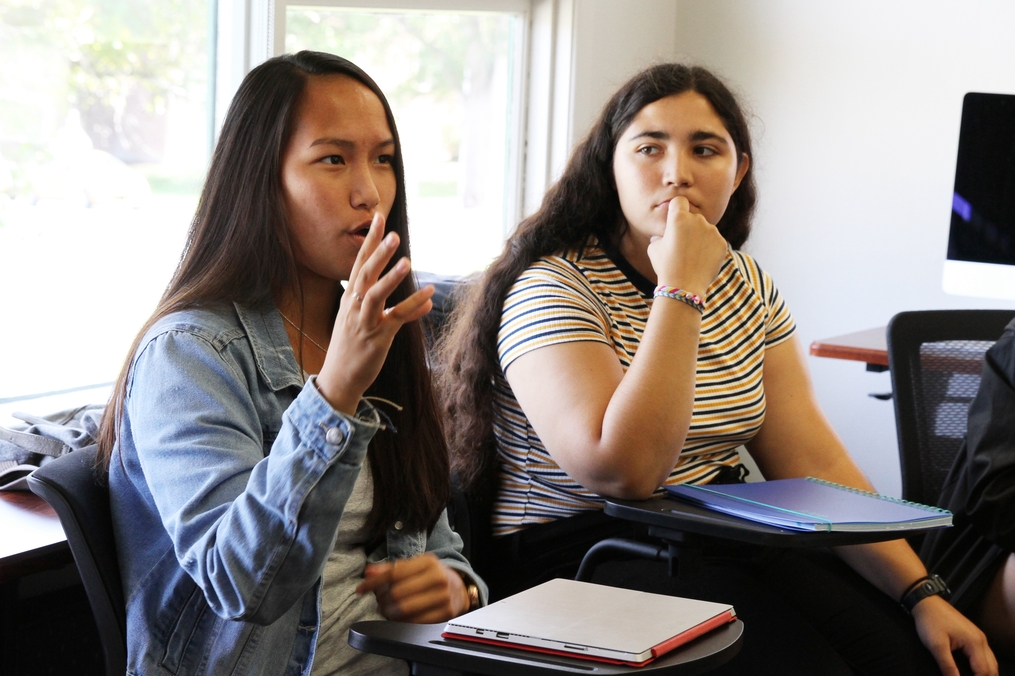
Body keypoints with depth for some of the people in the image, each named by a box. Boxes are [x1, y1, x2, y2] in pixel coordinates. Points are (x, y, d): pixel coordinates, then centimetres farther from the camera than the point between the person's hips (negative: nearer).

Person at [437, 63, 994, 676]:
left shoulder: (746, 286, 9)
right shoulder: (553, 288, -12)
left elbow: (812, 462, 2)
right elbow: (622, 471, -26)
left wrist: (922, 593, -9)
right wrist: (682, 288, -24)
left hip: (725, 541, 6)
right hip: (579, 552, -6)